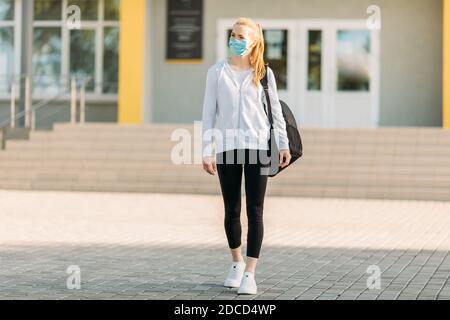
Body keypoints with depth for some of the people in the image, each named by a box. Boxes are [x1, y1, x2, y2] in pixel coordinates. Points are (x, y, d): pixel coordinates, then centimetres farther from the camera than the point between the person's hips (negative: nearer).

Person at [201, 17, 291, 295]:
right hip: (227, 147, 1)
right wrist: (207, 151, -1)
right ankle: (237, 263, 31)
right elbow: (209, 113, 4)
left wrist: (283, 144, 7)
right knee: (232, 210, 10)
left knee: (255, 210, -5)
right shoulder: (217, 72, 4)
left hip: (258, 146, -1)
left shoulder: (264, 73, 4)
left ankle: (250, 273, -4)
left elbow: (275, 110, 10)